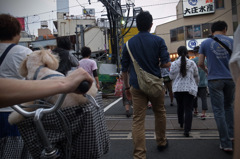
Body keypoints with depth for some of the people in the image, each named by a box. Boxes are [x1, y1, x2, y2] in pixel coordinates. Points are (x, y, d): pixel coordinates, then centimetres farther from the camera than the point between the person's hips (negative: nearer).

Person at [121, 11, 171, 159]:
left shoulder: (129, 43, 4)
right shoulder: (158, 40, -2)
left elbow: (124, 69, 6)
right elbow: (167, 63, -10)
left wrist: (127, 87, 15)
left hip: (137, 86, 1)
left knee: (138, 120, 2)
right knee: (160, 113, 20)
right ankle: (161, 142, 38)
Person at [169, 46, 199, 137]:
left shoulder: (174, 64, -3)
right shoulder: (192, 63, 1)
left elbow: (171, 76, 2)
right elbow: (196, 76, 9)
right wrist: (196, 85, 24)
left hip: (178, 88, 1)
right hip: (189, 88, -1)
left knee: (180, 106, 20)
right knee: (188, 108, -1)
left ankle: (181, 123, 38)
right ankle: (186, 130, -7)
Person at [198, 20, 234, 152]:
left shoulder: (205, 43, 3)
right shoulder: (231, 41, 5)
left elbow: (200, 63, 0)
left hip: (214, 79, -2)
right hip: (230, 78, 2)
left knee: (219, 110, 2)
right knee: (228, 106, 23)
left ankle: (226, 143, 4)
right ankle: (231, 134, 25)